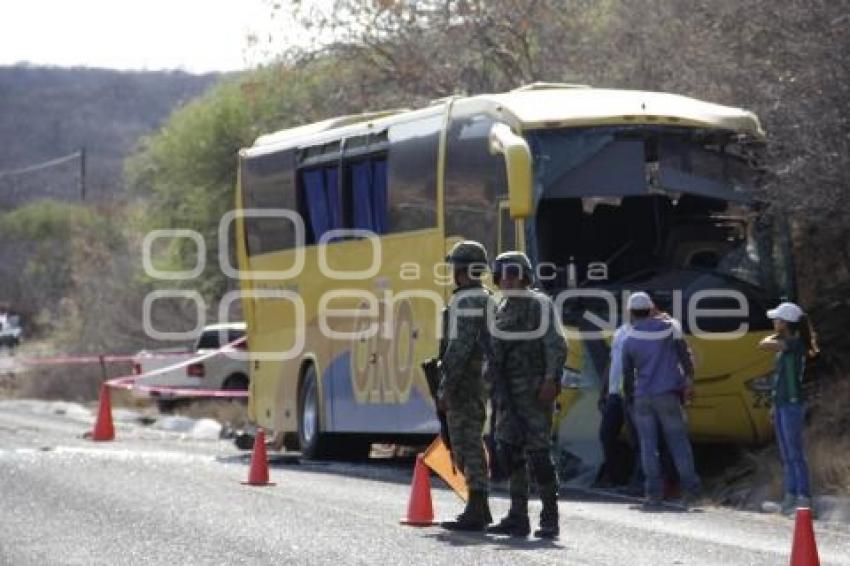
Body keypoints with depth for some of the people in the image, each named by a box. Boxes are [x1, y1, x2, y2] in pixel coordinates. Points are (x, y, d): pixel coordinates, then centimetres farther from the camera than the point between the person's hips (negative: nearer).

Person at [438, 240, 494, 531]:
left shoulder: (465, 301, -15)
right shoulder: (487, 299, 16)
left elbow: (460, 346, -22)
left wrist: (446, 386, -20)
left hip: (464, 379, -10)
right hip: (481, 380, 10)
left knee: (467, 446, -8)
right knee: (472, 444, 16)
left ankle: (475, 512, -10)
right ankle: (479, 508, 20)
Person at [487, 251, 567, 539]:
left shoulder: (541, 305, -4)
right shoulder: (501, 310, 17)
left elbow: (557, 345, -10)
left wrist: (550, 380, -20)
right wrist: (495, 390, 16)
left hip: (534, 388, -7)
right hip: (507, 391, 7)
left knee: (538, 450, -9)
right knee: (508, 447, 3)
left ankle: (550, 519, -2)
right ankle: (518, 517, 8)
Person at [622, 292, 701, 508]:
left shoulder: (630, 340, 3)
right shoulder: (669, 327, 1)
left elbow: (627, 374, 9)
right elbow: (685, 356, 0)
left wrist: (630, 396, 21)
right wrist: (689, 382, 6)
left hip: (642, 397, 0)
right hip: (668, 394, 0)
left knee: (648, 445, 4)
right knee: (678, 440, 4)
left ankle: (654, 492, -1)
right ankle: (690, 488, 0)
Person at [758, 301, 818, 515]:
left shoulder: (795, 343, -14)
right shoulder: (784, 345, 14)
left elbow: (764, 345, -26)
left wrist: (775, 336, -5)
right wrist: (775, 406, 20)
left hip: (793, 404, -9)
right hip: (781, 403, 9)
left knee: (795, 453, -8)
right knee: (786, 454, 11)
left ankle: (804, 498, -7)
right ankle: (791, 496, 16)